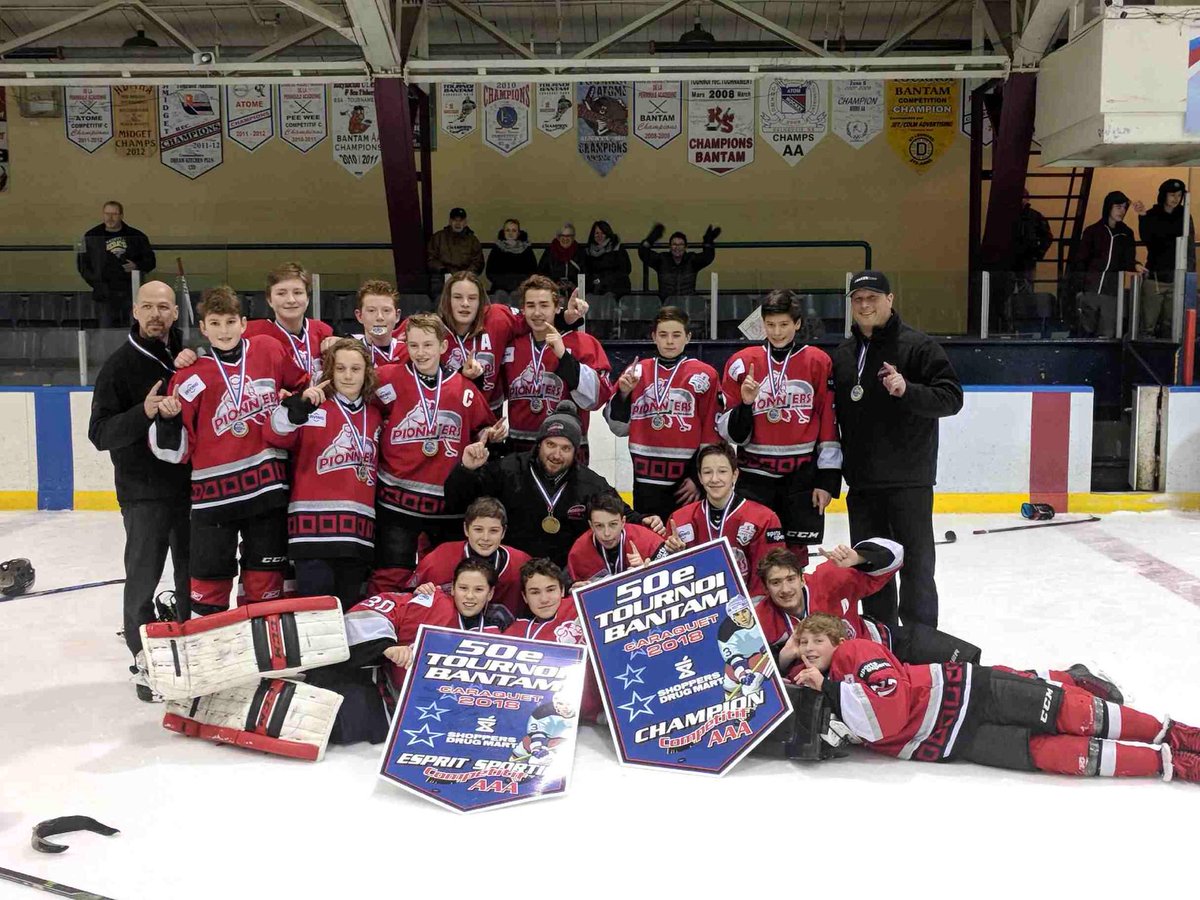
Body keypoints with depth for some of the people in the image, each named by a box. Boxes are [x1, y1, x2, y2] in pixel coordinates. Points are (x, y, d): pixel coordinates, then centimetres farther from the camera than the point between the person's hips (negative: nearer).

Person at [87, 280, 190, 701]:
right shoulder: (120, 365, -6)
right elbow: (100, 433, -12)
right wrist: (143, 413, -27)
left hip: (190, 485, 4)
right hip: (144, 491, -4)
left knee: (193, 575, 14)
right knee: (143, 579, 2)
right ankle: (145, 661, 16)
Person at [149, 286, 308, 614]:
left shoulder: (269, 351, 1)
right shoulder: (191, 375, -4)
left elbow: (303, 385, 19)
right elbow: (176, 449, -1)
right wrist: (168, 420, -19)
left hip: (268, 484, 2)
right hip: (215, 489, -2)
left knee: (266, 575, 11)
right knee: (211, 574, 3)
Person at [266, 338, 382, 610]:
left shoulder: (375, 416, 16)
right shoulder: (314, 407, -1)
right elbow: (275, 436, -16)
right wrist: (299, 406, -32)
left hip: (358, 528, 5)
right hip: (315, 525, -5)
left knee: (350, 608, 11)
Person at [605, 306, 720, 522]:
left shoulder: (704, 375, -1)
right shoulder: (637, 372, 7)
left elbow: (712, 432, 0)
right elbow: (620, 427, 8)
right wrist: (623, 394, -8)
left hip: (687, 481, -2)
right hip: (647, 480, 2)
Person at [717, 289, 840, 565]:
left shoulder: (818, 362, -1)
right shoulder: (741, 362, 1)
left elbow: (830, 425, 0)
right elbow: (728, 430, 4)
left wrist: (827, 479, -2)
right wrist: (745, 404, -16)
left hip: (801, 475, 0)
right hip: (755, 474, 1)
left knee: (796, 552, 6)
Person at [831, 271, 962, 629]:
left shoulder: (918, 345, -6)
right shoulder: (843, 354, 12)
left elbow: (952, 397, -13)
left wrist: (907, 390, -29)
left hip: (908, 479, -6)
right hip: (861, 481, 6)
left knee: (916, 561, 1)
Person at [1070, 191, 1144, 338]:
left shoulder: (1126, 233, 11)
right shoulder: (1092, 231, 5)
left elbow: (1127, 259, 8)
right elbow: (1079, 259, 4)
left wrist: (1135, 266, -13)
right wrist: (1082, 279, -6)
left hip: (1112, 292, 1)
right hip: (1091, 289, -1)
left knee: (1107, 335, -4)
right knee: (1086, 331, 3)